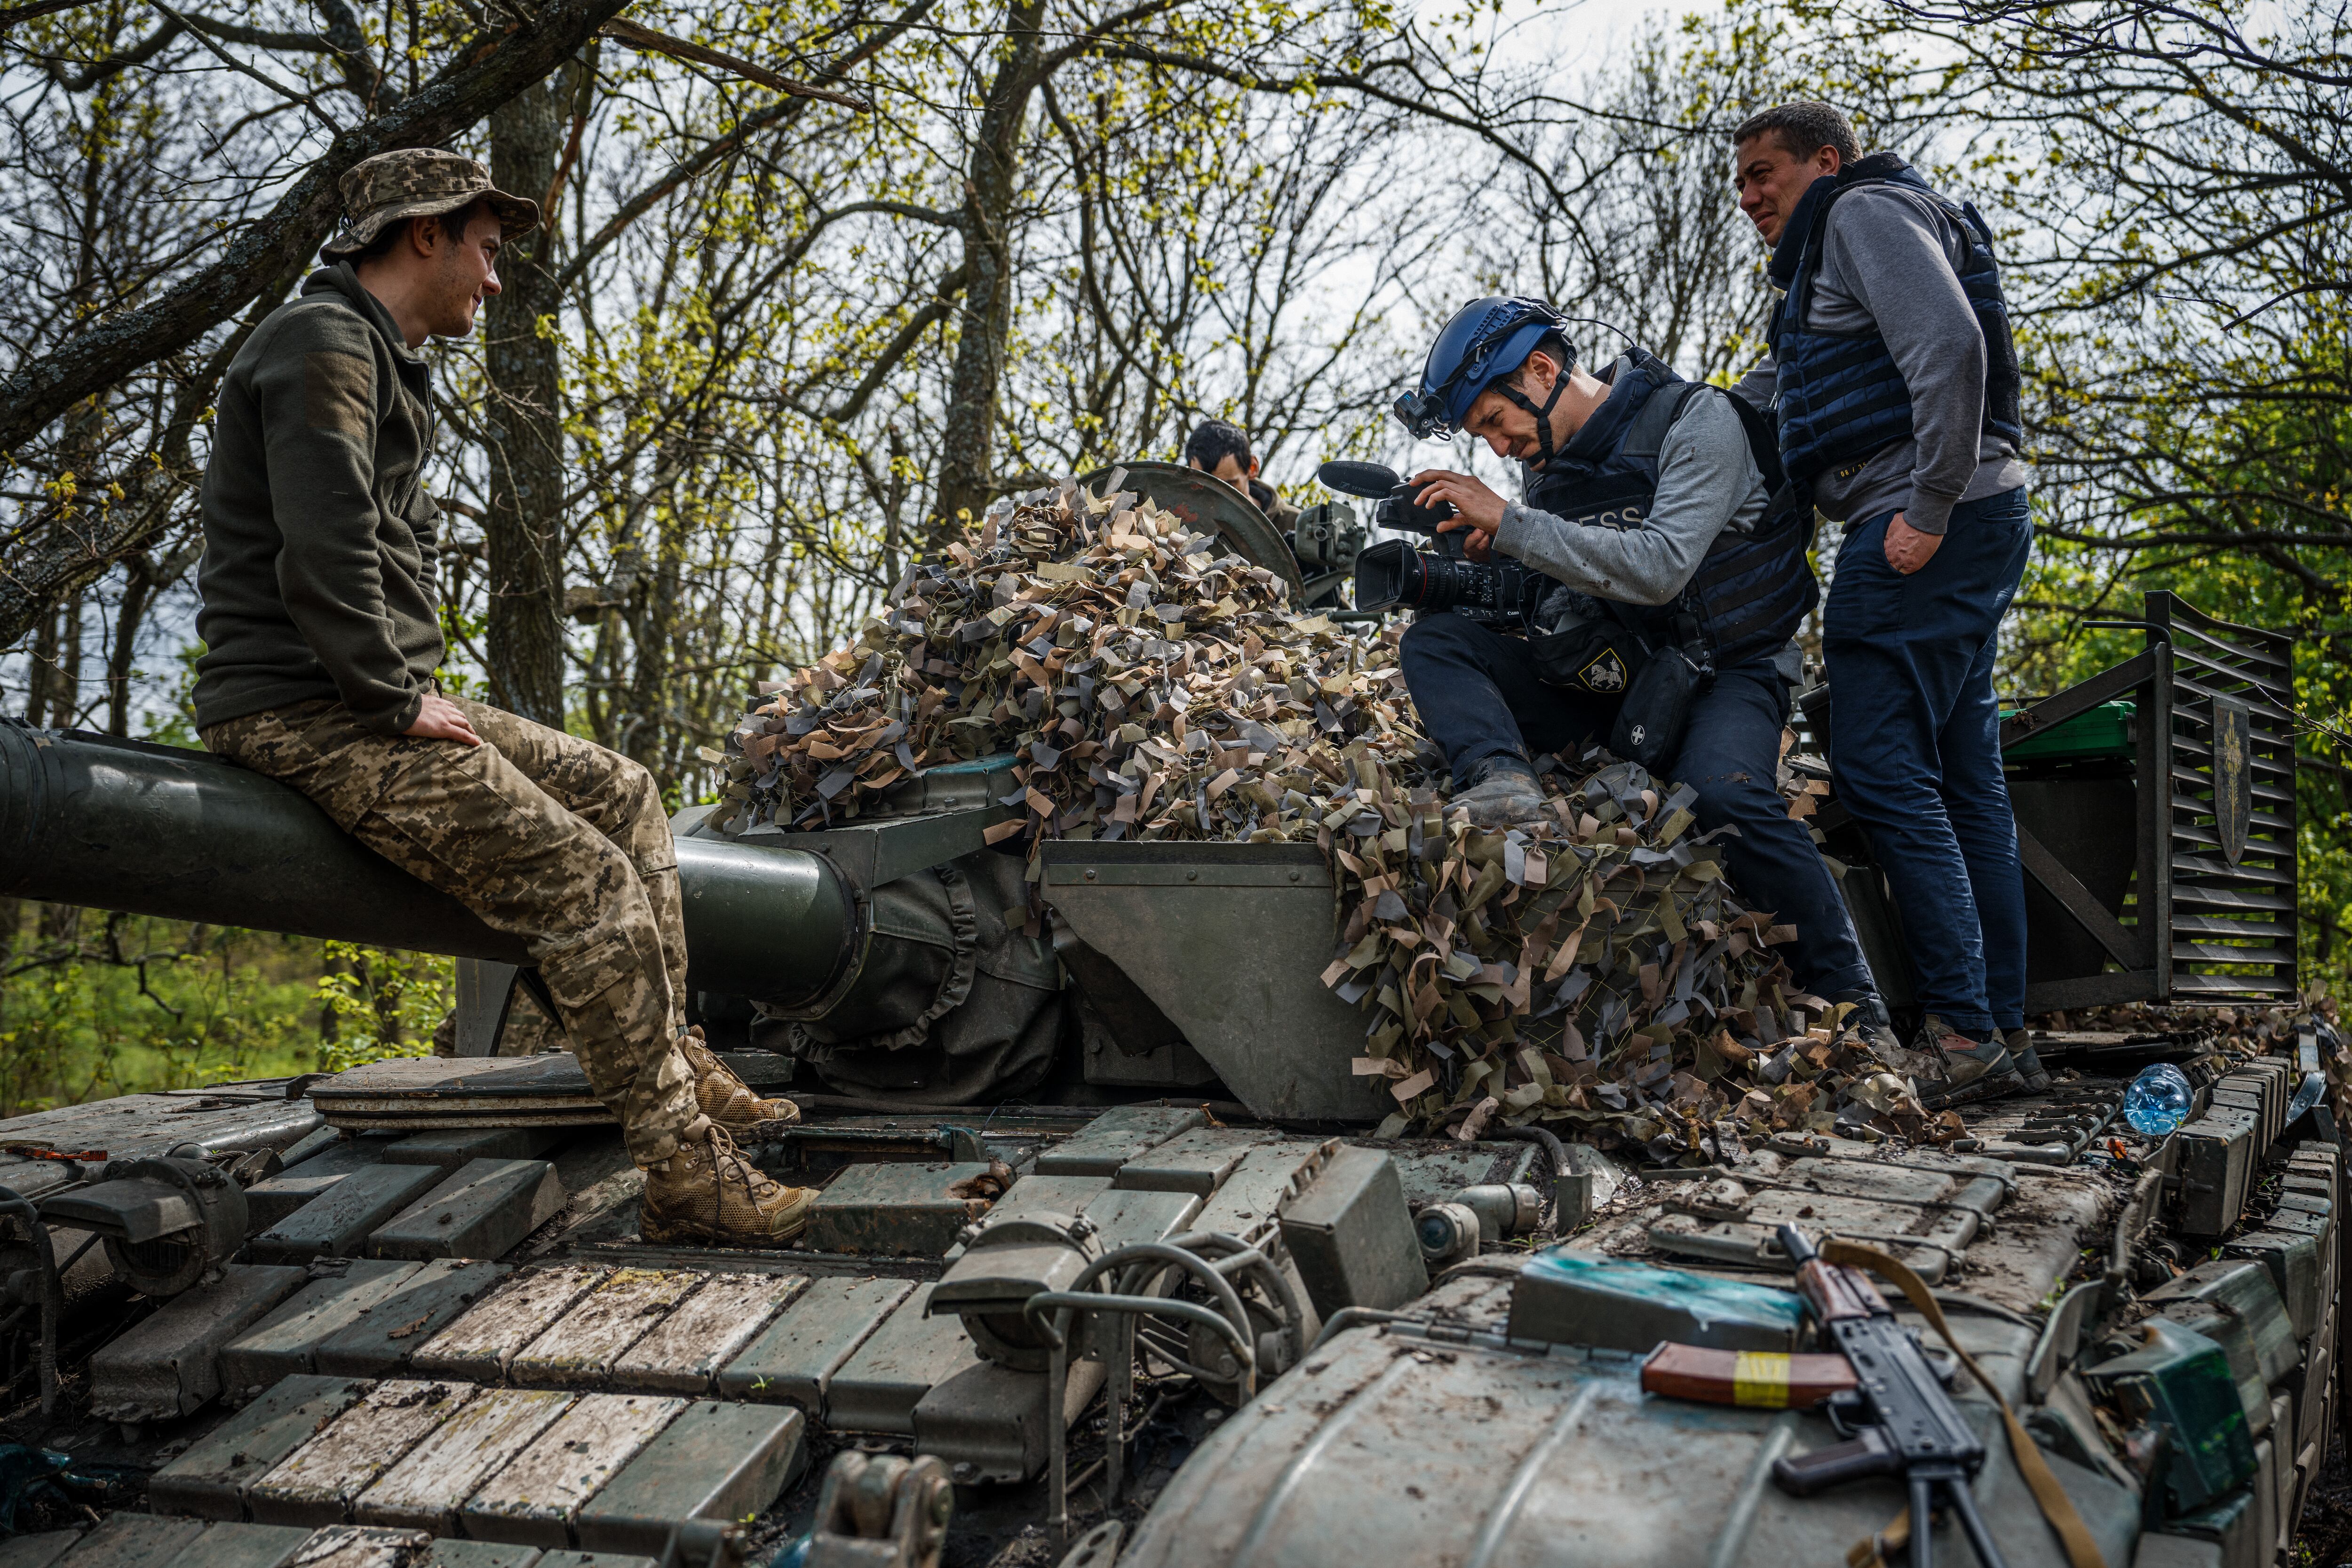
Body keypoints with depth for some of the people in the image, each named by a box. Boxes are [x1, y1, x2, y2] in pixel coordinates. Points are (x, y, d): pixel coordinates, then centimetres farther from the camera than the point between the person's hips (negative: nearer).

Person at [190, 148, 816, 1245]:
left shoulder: (378, 361, 22)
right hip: (307, 715, -11)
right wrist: (399, 698, -16)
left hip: (371, 701, 11)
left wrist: (410, 689, 14)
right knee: (591, 885, -17)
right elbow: (324, 557, -23)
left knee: (620, 793, 12)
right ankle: (685, 1176, -11)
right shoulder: (323, 346, -12)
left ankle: (671, 1062, 16)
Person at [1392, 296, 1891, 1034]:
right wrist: (1468, 569, -5)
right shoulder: (1549, 460, 8)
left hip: (1721, 670, -6)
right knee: (1433, 641, -9)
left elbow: (1659, 569, -26)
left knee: (1723, 792, -36)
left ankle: (1852, 1007, -23)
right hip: (1606, 678, 6)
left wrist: (1508, 523, -24)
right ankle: (1501, 780, -36)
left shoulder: (1695, 420, -12)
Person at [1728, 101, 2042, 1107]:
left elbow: (1951, 350, -17)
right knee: (1962, 785, 8)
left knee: (1883, 771, -12)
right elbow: (1759, 401, 29)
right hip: (1966, 531, 10)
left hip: (1924, 533, -10)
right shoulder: (1822, 265, 29)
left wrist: (1927, 510, -21)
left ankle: (1961, 1033, -11)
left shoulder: (1869, 210, -2)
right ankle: (2003, 1033, 11)